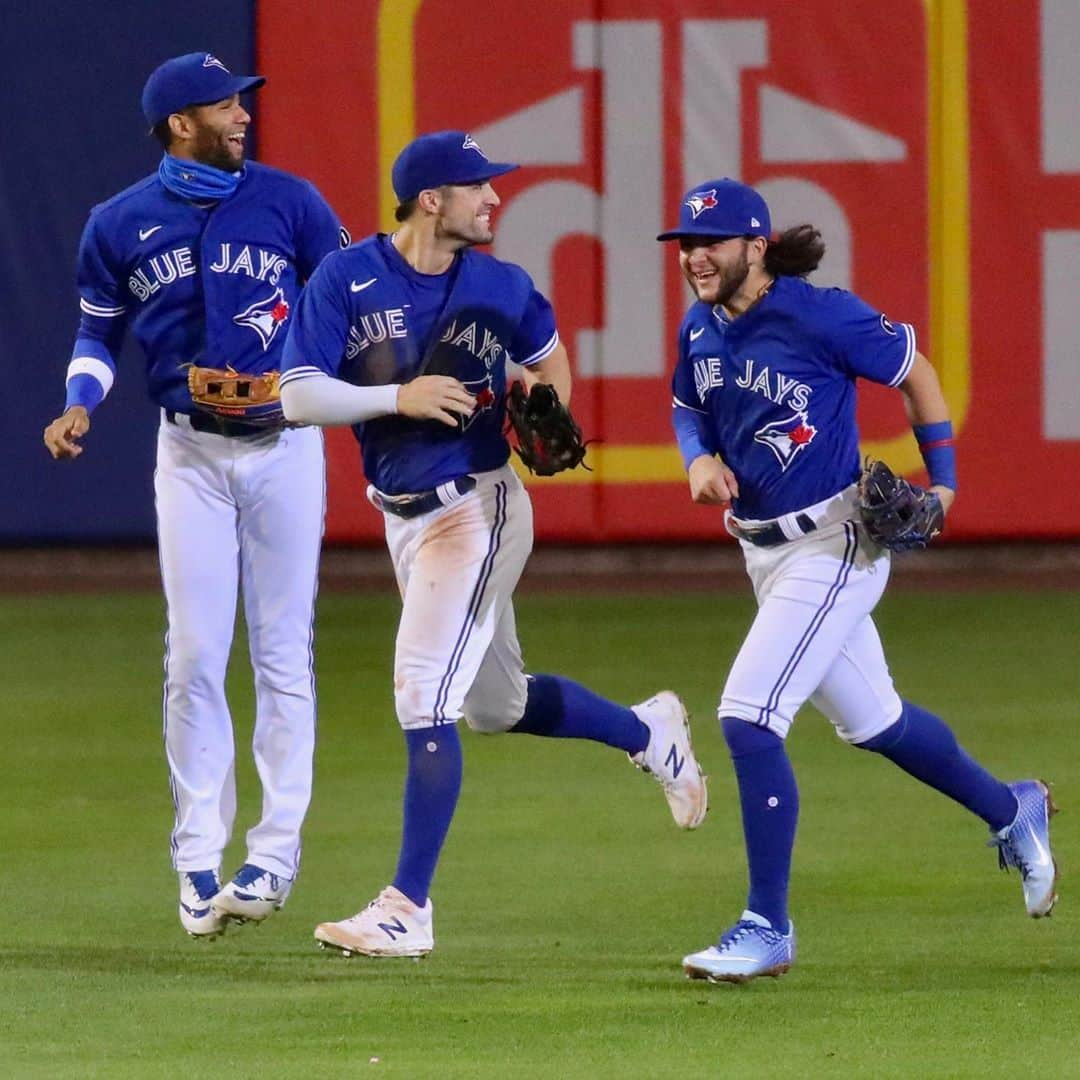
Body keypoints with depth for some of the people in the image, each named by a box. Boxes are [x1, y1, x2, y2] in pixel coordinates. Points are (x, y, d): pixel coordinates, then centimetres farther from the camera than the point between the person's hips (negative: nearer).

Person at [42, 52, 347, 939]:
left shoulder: (289, 203, 0)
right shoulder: (120, 225, 1)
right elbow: (99, 331, 13)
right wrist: (80, 406, -5)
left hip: (284, 443, 0)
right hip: (190, 452, 0)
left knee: (283, 654, 0)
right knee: (194, 657, -3)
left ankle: (276, 854, 4)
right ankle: (198, 860, 4)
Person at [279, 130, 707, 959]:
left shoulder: (498, 289, -4)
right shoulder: (347, 280, -6)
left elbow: (548, 358, 16)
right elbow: (298, 396, -11)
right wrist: (399, 397, -22)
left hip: (478, 506, -4)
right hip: (403, 514, 4)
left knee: (424, 694, -14)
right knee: (497, 704, 18)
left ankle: (409, 907, -11)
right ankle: (646, 732, 44)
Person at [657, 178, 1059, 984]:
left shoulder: (822, 318, -18)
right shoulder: (701, 329, 2)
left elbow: (915, 374, -6)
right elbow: (689, 409, 19)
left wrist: (942, 480, -7)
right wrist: (701, 460, -3)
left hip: (833, 547, -8)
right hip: (764, 548, 8)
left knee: (748, 719, -17)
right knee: (870, 722, 21)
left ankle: (769, 929, -9)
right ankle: (1011, 811, 46)